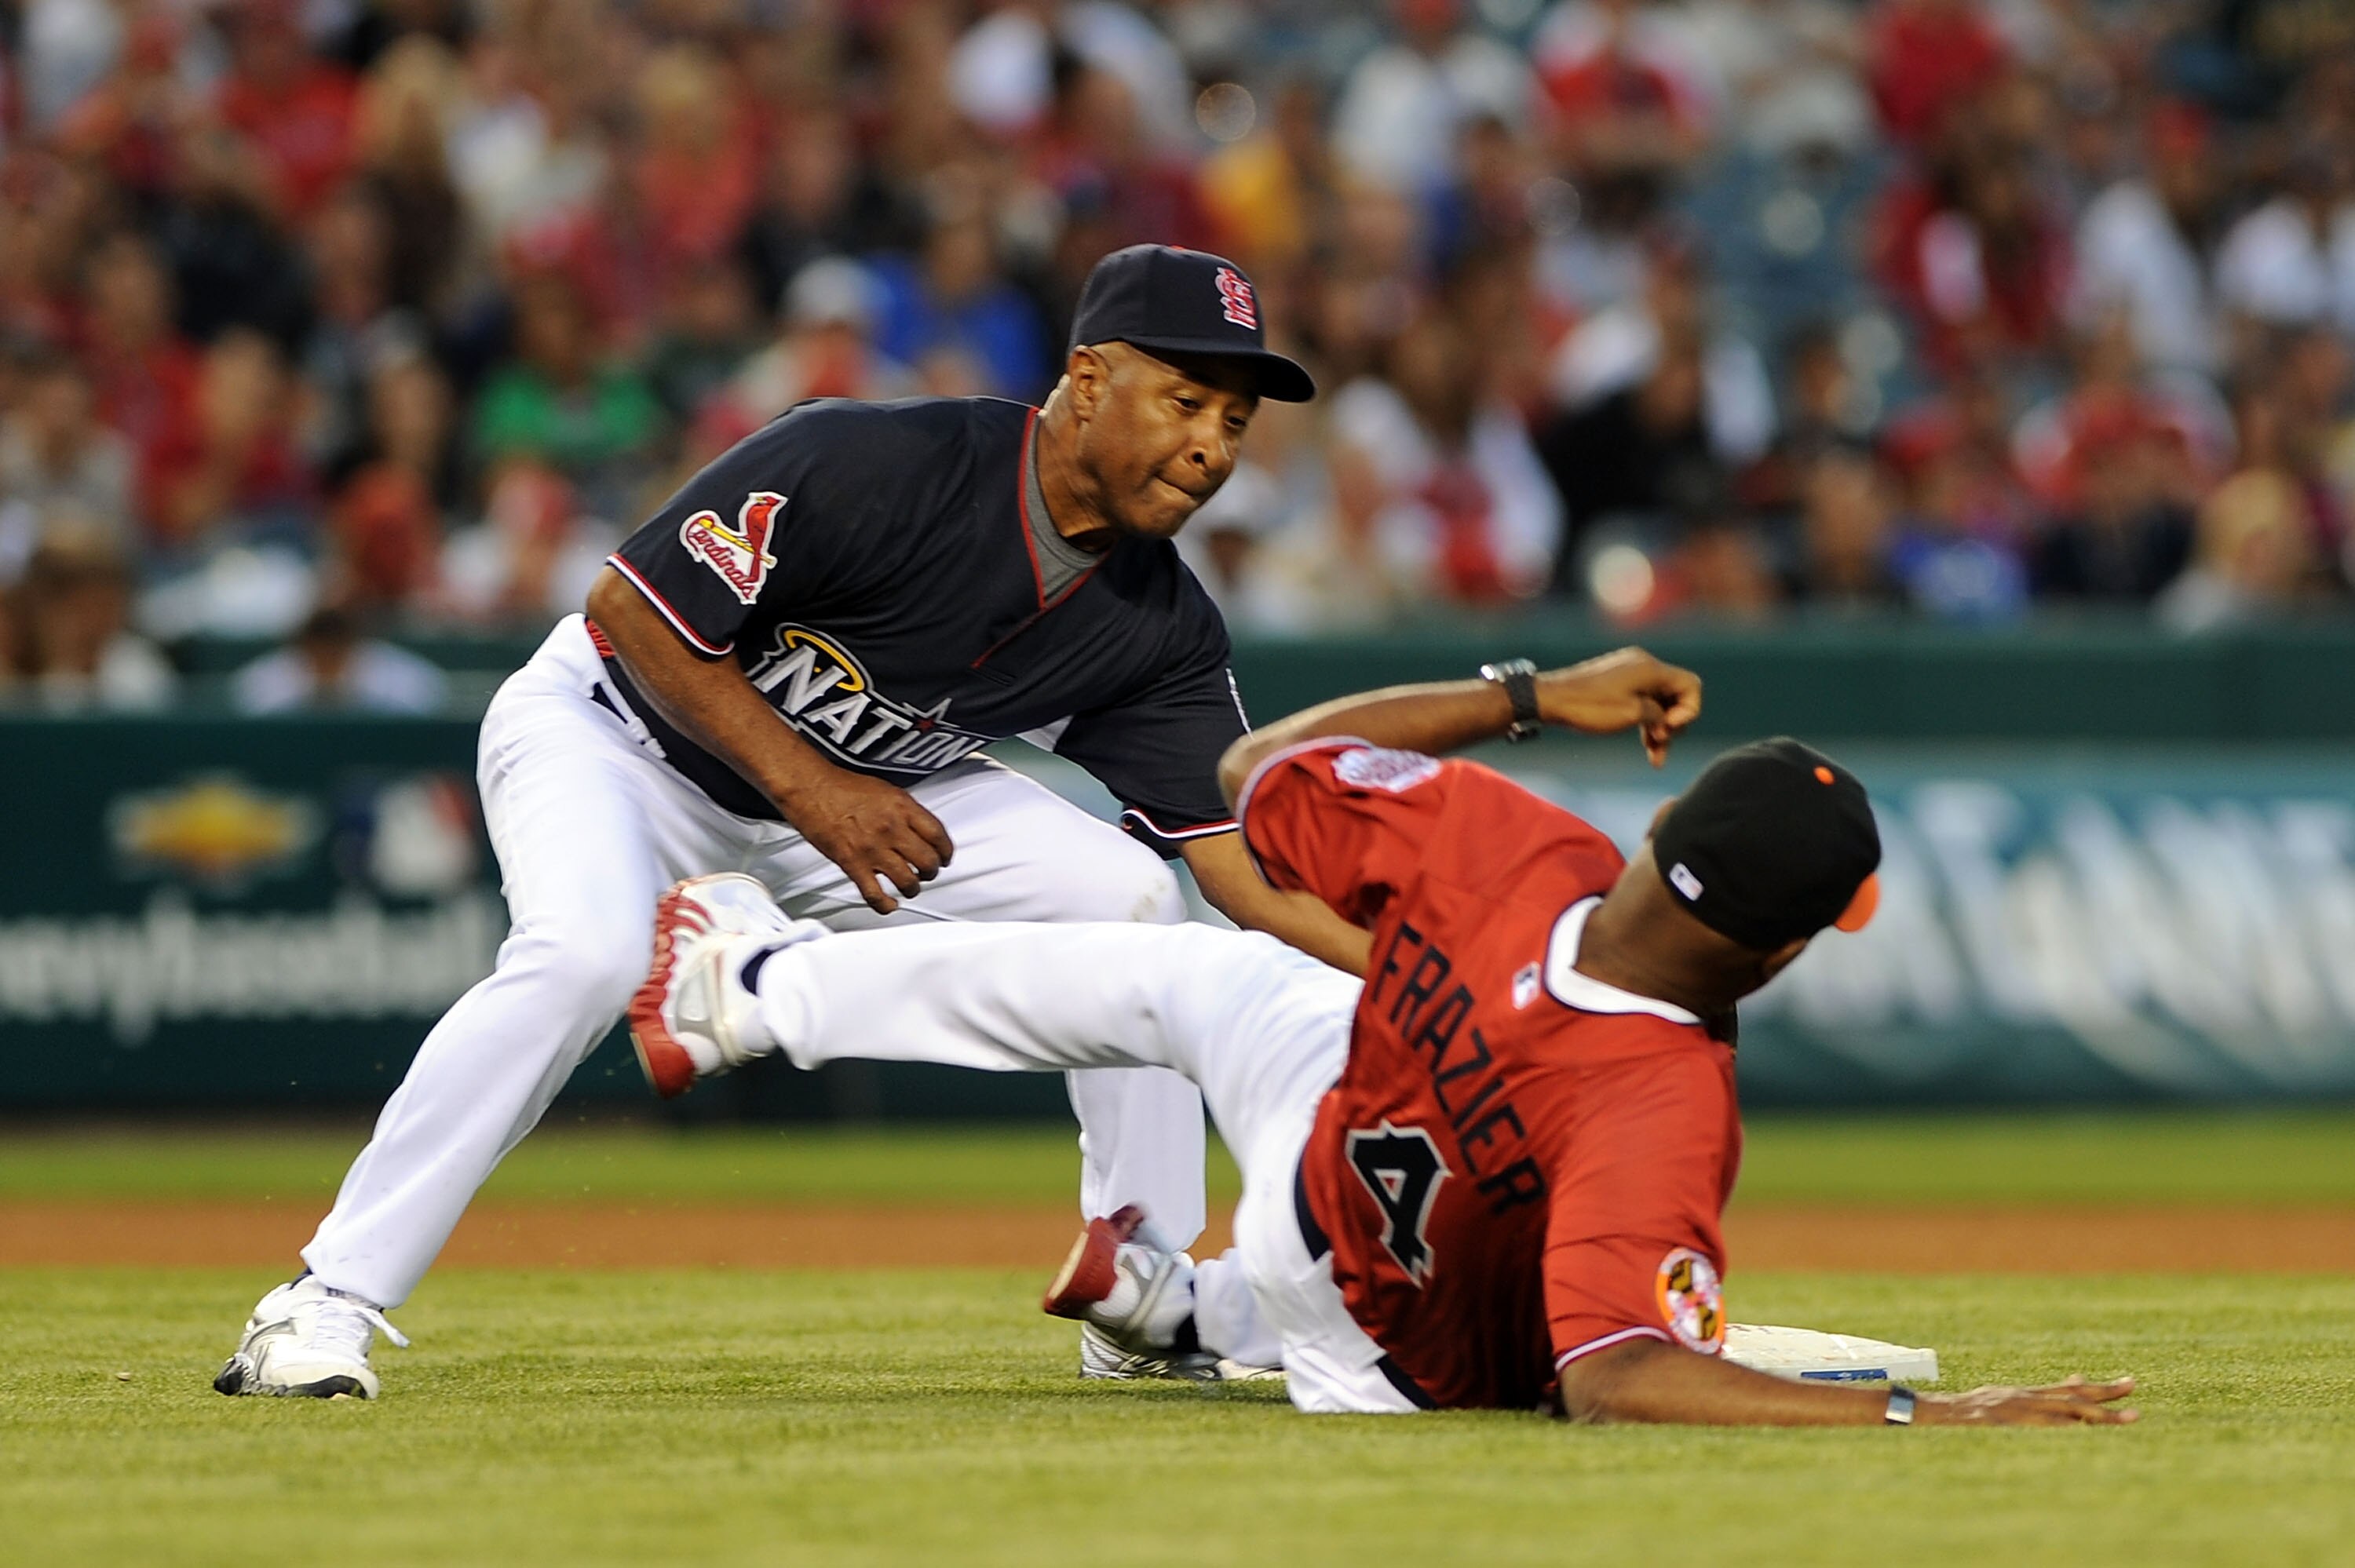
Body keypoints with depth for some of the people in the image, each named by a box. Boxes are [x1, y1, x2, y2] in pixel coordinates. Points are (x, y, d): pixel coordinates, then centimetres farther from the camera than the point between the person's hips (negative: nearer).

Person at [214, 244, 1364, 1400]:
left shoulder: (1160, 630, -14)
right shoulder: (869, 469, -32)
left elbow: (1241, 857, -13)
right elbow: (634, 608, -26)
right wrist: (812, 789, -29)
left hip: (865, 790, 6)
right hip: (622, 730, -6)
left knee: (1133, 901, -9)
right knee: (590, 952, -35)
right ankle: (326, 1304, -29)